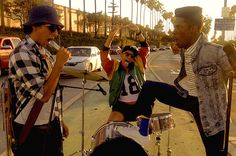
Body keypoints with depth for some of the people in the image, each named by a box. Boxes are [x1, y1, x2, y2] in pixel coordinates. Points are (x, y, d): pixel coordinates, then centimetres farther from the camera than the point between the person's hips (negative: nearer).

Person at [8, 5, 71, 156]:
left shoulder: (44, 52, 7)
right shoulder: (22, 54, -19)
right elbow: (43, 95, -25)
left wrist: (60, 120, 14)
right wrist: (59, 64, -23)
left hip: (52, 123, 8)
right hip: (31, 128, -8)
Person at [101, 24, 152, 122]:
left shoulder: (138, 65, 4)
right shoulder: (114, 67, 0)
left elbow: (145, 48, -5)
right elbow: (104, 54, -14)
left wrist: (138, 31, -18)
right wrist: (111, 35, -24)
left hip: (140, 104, 2)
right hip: (121, 105, -1)